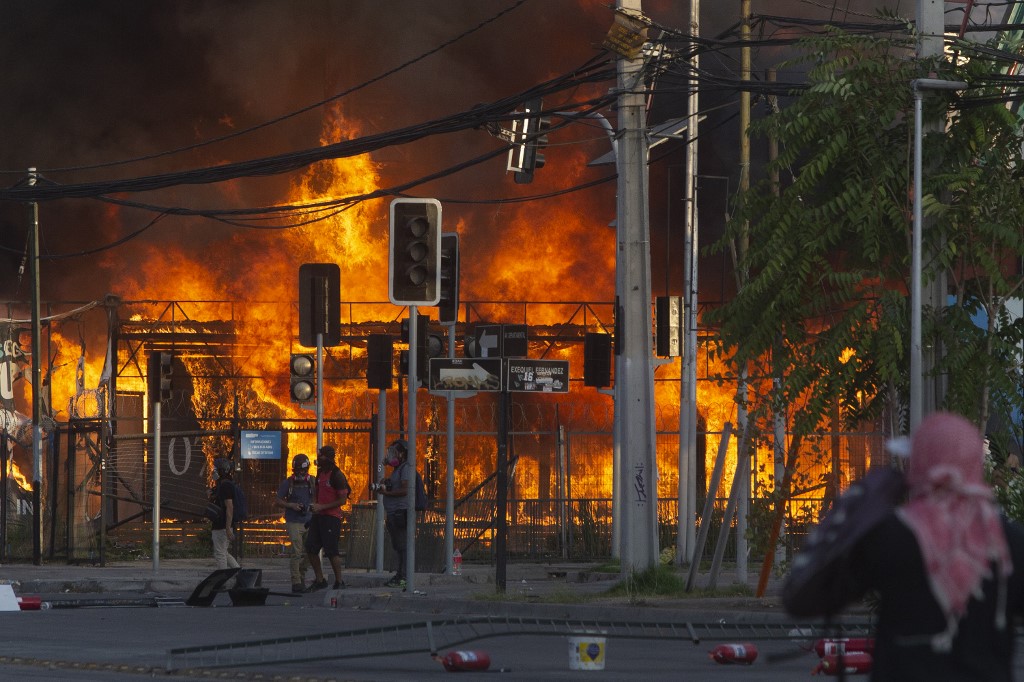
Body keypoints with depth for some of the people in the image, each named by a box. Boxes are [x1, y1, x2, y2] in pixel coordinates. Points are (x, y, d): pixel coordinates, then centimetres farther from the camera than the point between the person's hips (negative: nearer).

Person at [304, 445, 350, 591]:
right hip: (318, 516, 8)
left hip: (331, 517, -8)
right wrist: (314, 504, 7)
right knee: (311, 549, 6)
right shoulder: (320, 472, 12)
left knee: (331, 551, -7)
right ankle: (319, 580, 18)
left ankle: (339, 582, 5)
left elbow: (343, 500, -15)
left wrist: (322, 507, -17)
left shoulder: (337, 475, -13)